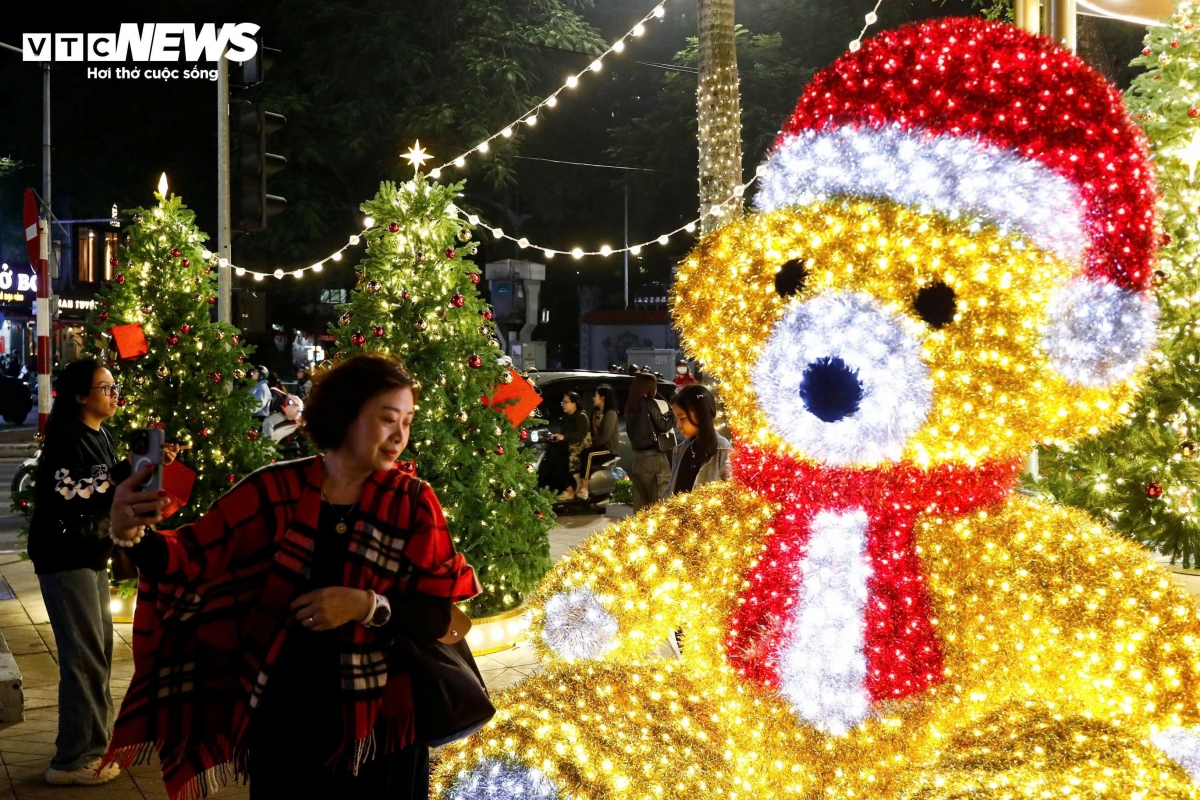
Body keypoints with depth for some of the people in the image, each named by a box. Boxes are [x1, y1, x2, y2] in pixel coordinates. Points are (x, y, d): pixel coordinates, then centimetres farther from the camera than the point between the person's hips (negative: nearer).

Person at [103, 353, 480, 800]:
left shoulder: (413, 503, -6)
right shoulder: (277, 490, -6)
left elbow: (445, 613, -8)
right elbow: (194, 557, -10)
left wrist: (367, 606, -24)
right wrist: (132, 536, -29)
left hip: (377, 727, 0)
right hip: (282, 722, 0)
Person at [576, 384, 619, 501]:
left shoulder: (610, 414, -11)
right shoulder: (596, 412, 17)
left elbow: (606, 436, -19)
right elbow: (592, 431, 15)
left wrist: (591, 445, -19)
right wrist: (589, 443, -4)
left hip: (608, 448, -7)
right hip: (597, 446, 7)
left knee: (587, 454, -33)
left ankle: (584, 490, -36)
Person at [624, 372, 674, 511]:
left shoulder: (630, 406, 10)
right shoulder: (649, 403, -10)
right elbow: (664, 426, -5)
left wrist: (663, 416, 20)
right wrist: (671, 415, 11)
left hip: (638, 455, 7)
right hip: (653, 455, -7)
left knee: (641, 499, 10)